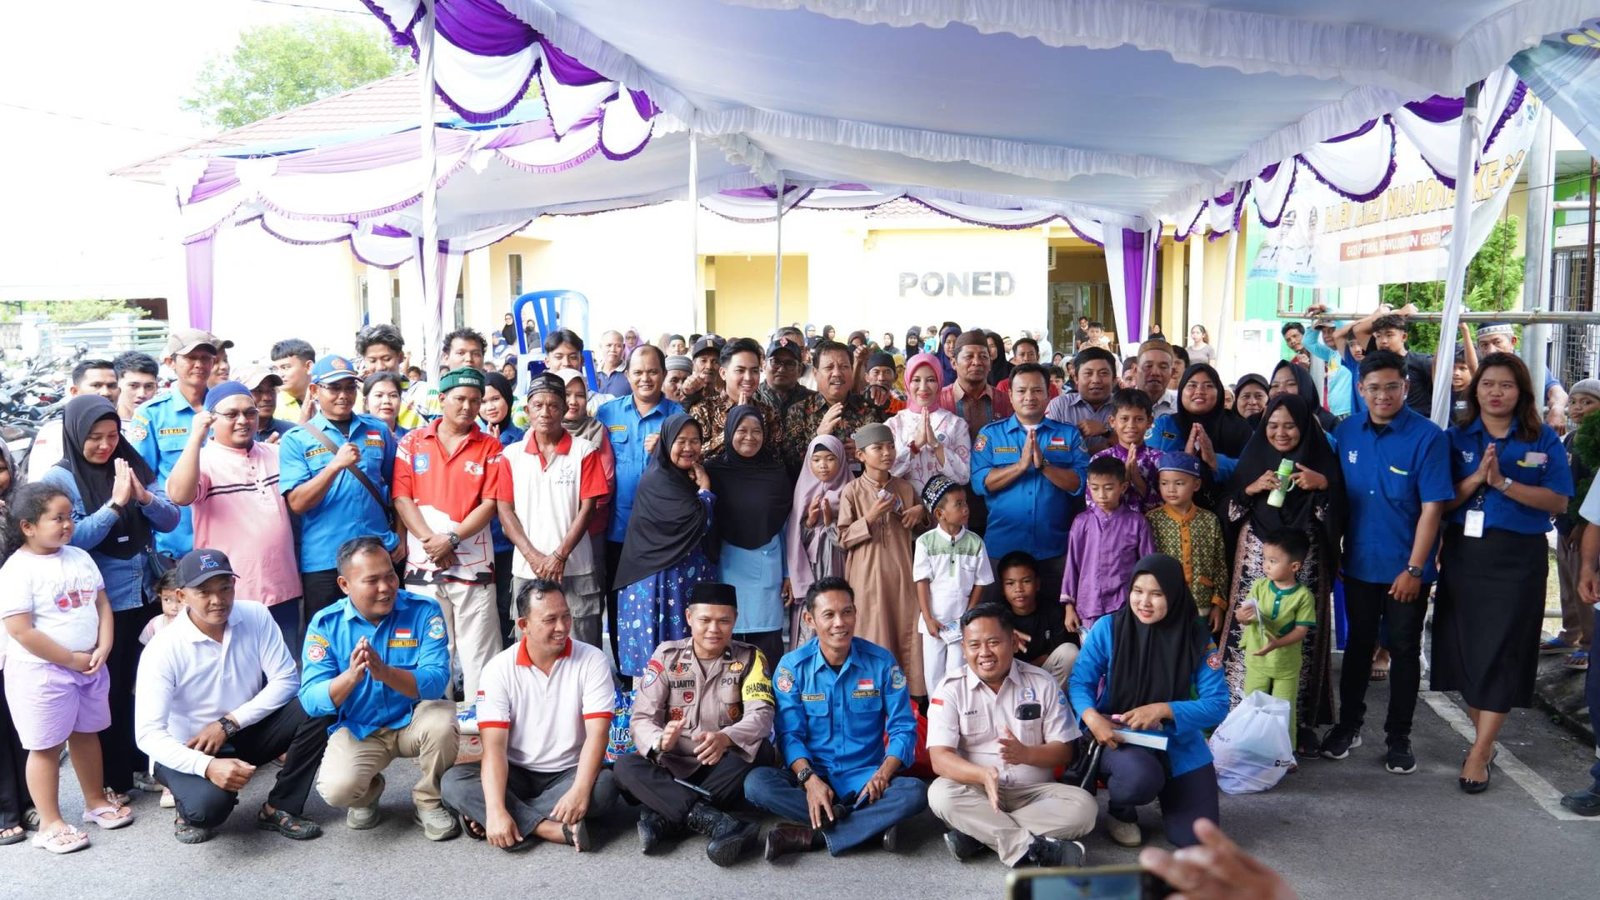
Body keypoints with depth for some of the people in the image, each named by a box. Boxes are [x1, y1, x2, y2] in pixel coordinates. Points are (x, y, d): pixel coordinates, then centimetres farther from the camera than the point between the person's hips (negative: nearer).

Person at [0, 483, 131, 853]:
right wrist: (71, 660, -16)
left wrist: (102, 649, -6)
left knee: (87, 735, 19)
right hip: (41, 673, -7)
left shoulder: (80, 558, 6)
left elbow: (102, 604, 9)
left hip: (90, 666, 7)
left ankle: (97, 801, 33)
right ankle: (50, 824, 13)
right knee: (46, 747, 3)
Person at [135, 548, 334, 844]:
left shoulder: (256, 616, -11)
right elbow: (149, 733, -24)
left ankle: (279, 808, -5)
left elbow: (286, 681, -11)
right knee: (209, 803, -35)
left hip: (246, 733, 4)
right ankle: (193, 811, 5)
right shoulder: (163, 650, -20)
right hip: (188, 751, -4)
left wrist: (228, 723, -20)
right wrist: (207, 766, -39)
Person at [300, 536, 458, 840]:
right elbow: (311, 700, -15)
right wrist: (350, 677, -36)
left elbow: (437, 681, -23)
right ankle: (368, 793, 14)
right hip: (357, 729, 1)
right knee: (336, 789, -27)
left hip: (413, 720, 0)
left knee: (442, 721, -33)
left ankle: (429, 801, -3)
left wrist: (385, 673, -40)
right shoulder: (325, 624, -9)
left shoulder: (423, 610, -13)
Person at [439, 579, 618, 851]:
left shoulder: (592, 660, -9)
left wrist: (580, 790, -34)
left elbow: (597, 733, -17)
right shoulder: (499, 668, -8)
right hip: (516, 775, 1)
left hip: (569, 774, -1)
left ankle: (520, 825, -21)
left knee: (604, 785, -33)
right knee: (453, 782, -25)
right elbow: (494, 746, -16)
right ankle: (554, 829, -33)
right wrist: (495, 810, -31)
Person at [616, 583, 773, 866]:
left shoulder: (750, 658, -1)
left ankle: (664, 818, -30)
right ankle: (712, 819, -40)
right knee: (626, 766, -27)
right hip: (673, 768, 1)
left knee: (761, 751, -31)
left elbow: (761, 714, -16)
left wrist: (725, 738, -38)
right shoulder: (666, 656, 0)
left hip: (723, 770, 0)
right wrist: (660, 740, -32)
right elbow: (642, 718, -6)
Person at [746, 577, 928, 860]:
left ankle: (807, 837, -26)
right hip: (812, 776, 0)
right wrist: (809, 779, -24)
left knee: (915, 792, -29)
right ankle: (874, 825, -26)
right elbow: (789, 734, -6)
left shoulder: (881, 662, -2)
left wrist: (883, 774, -20)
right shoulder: (793, 666, -3)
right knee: (756, 783, -28)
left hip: (865, 780, 0)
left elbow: (903, 728, -2)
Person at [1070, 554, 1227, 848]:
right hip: (1118, 737, -2)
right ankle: (1121, 810, 4)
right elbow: (1080, 682, -8)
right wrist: (1093, 718, -30)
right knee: (1140, 777, -36)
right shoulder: (1108, 628, -11)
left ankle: (1167, 789, 32)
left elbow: (1217, 704, -10)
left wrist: (1162, 710, -25)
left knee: (1195, 837, -3)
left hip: (1177, 741, 2)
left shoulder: (1196, 637, -8)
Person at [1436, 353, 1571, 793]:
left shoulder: (1543, 439, 1)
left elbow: (1558, 502, -6)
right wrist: (1475, 479, -16)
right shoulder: (1456, 437, 5)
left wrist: (1503, 482, -18)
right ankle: (1485, 737, 24)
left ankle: (1479, 754, 1)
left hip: (1517, 558, -2)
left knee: (1501, 654, -3)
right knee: (1465, 648, 7)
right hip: (1463, 554, 2)